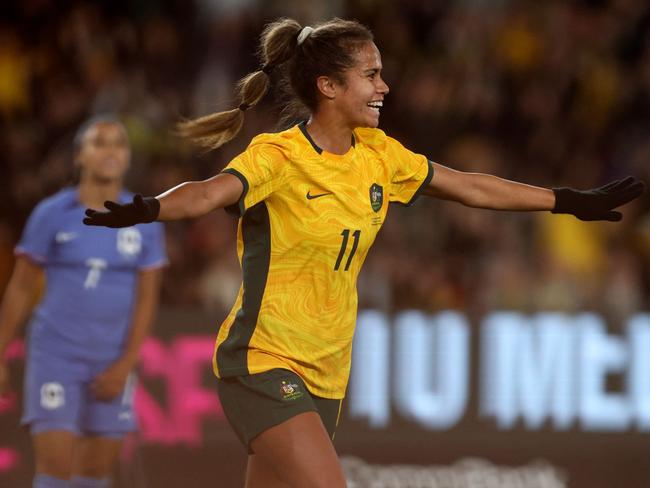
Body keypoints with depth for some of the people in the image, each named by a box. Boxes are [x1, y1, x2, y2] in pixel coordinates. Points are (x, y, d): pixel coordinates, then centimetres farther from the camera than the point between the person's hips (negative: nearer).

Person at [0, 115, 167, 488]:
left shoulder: (144, 222, 2)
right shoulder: (51, 215, -3)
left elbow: (147, 299, 2)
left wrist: (125, 365, -7)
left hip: (111, 360, 3)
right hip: (56, 355, -3)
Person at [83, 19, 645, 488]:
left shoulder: (378, 155, 6)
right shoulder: (278, 157, -15)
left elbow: (472, 187, 17)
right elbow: (210, 193, -33)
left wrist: (572, 202, 21)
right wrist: (146, 210, -54)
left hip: (325, 375, 7)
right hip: (263, 362, -7)